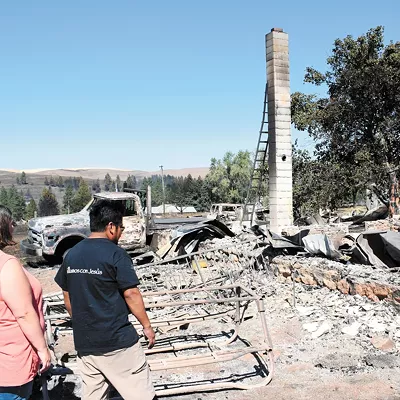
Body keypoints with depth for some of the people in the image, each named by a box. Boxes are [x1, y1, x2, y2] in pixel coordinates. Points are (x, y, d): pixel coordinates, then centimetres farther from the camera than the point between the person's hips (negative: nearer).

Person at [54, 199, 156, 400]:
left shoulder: (72, 254, 5)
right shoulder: (116, 254, -14)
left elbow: (67, 297, 12)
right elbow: (131, 294, -15)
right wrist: (147, 326, -3)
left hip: (84, 341, 7)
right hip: (117, 340, -6)